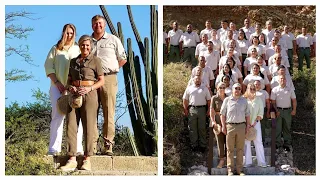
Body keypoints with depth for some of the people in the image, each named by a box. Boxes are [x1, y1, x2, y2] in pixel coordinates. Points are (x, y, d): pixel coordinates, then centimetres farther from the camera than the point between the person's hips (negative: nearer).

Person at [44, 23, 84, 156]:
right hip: (58, 87, 0)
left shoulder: (78, 49, 15)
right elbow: (48, 66, 7)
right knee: (57, 115, -9)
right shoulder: (56, 49, 16)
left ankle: (77, 148, -8)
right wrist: (57, 83, -6)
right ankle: (54, 149, -11)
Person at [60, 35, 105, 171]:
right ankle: (72, 160, -3)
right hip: (74, 95, 4)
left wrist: (89, 88, -14)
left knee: (89, 127, -5)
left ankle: (87, 160, 0)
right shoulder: (73, 61, 17)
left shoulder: (95, 60, 2)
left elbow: (101, 81, 0)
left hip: (89, 94, -4)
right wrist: (70, 87, -3)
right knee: (71, 126, -4)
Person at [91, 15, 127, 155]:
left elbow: (123, 59, 13)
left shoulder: (113, 40, 10)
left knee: (108, 113, -7)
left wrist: (111, 69, 5)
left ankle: (108, 145, -8)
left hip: (108, 79, -3)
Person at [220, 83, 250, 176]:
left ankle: (240, 169, 9)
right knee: (230, 149, 0)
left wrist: (247, 125, 6)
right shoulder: (227, 100, 5)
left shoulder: (244, 100, 12)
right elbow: (222, 114, 5)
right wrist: (223, 126, -1)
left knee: (240, 149, 4)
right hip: (230, 126, -2)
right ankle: (230, 169, 4)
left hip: (241, 126, 2)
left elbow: (247, 114, 14)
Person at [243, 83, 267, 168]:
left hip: (256, 123, 1)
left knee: (258, 141, -4)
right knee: (246, 142, -1)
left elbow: (260, 113, 6)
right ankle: (248, 162, 4)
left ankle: (261, 162, -3)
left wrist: (255, 122, -7)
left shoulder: (258, 100, 9)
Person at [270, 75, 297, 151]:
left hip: (288, 110, 2)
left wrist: (294, 110, -2)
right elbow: (273, 102, 2)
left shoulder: (290, 90, 9)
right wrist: (276, 111, -8)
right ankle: (277, 143, 5)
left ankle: (287, 144, 13)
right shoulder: (275, 90, 3)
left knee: (287, 128, 7)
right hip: (278, 110, -2)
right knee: (277, 128, -2)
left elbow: (294, 100, 9)